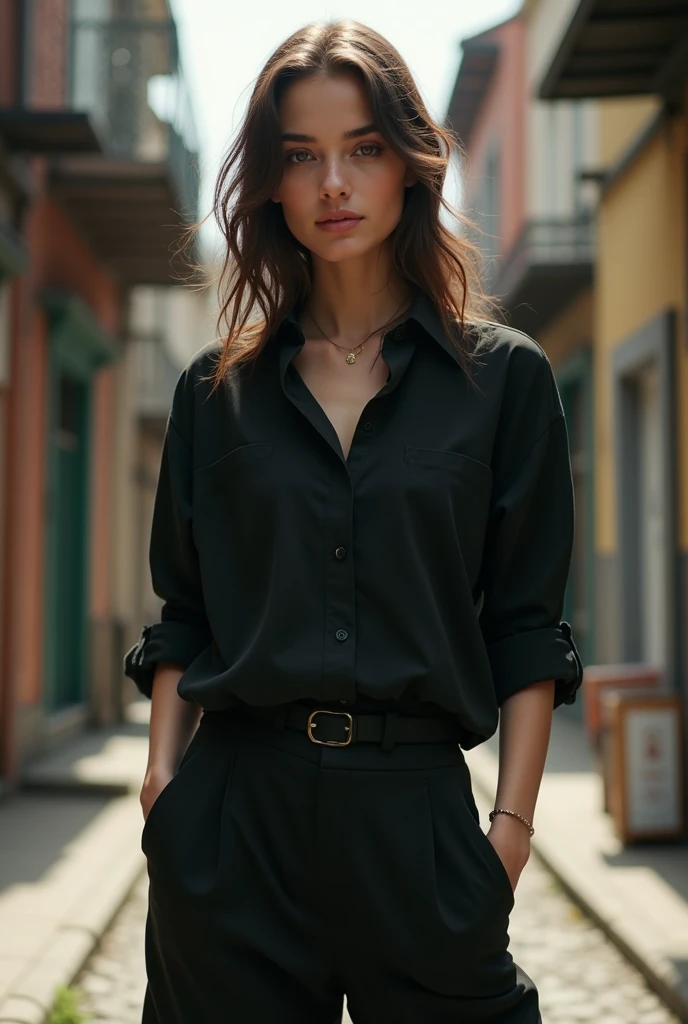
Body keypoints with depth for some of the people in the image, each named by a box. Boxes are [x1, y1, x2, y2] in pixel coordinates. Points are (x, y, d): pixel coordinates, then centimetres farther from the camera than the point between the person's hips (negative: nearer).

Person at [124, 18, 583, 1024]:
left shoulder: (502, 375, 3)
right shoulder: (217, 387, 9)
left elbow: (526, 627, 1)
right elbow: (182, 617, 9)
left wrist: (512, 818, -6)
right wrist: (163, 776, -2)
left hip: (418, 816, -1)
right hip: (233, 811, 2)